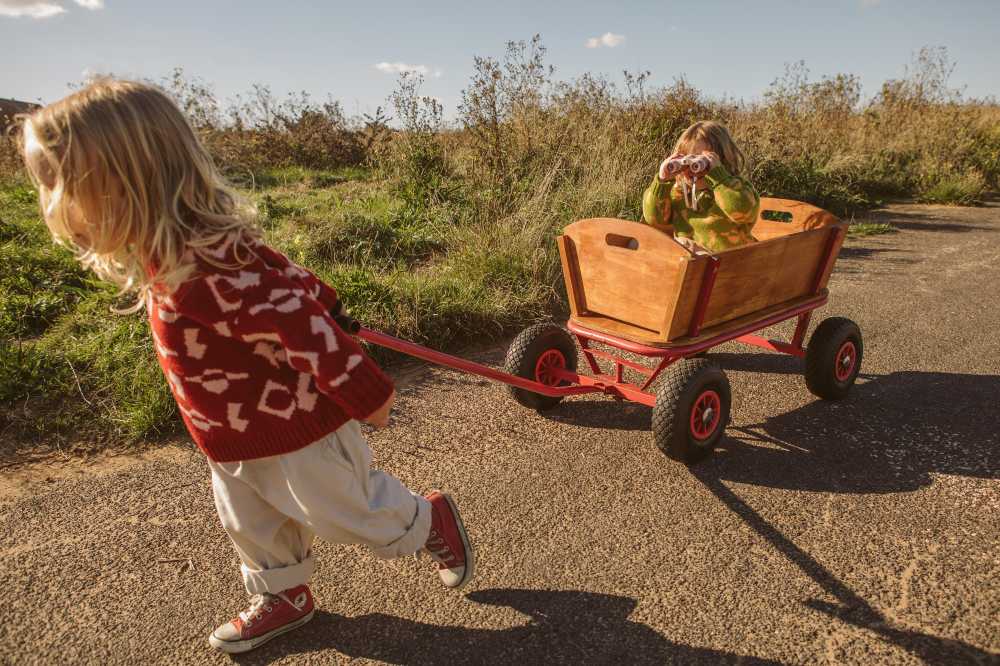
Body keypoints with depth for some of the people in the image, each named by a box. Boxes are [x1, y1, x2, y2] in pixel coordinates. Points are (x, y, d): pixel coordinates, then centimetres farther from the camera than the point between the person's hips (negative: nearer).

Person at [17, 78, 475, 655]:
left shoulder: (204, 267, -36)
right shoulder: (172, 253, -2)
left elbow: (301, 325, -34)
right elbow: (286, 279, 8)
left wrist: (365, 396, -26)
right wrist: (324, 306, 21)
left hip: (293, 426, -9)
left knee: (348, 515, 11)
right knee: (251, 525, 25)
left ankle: (432, 522, 35)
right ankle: (283, 597, 48)